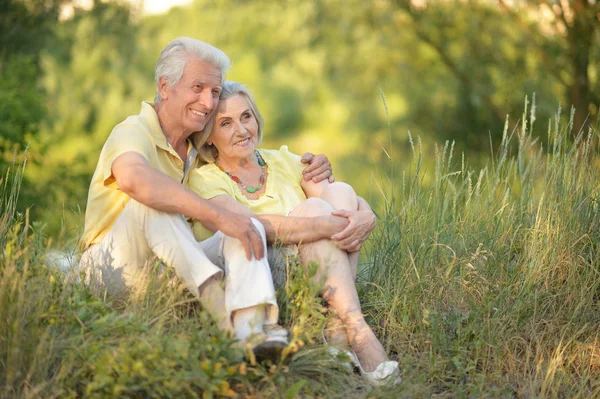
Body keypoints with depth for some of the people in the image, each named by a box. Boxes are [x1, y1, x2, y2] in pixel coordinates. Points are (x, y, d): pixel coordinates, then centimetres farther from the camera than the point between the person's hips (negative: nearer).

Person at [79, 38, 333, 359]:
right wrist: (219, 216, -42)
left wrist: (312, 171, -2)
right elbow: (132, 178, -38)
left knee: (249, 227, -17)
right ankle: (219, 305, -41)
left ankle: (250, 324, -44)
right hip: (114, 269, -6)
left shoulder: (202, 151, 11)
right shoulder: (134, 132, -13)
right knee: (150, 199, -32)